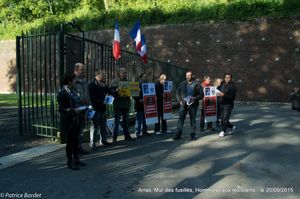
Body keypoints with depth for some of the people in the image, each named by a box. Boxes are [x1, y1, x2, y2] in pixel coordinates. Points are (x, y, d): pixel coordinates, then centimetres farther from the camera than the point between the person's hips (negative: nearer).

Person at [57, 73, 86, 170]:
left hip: (76, 119, 7)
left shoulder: (73, 90, 8)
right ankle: (70, 162, 17)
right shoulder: (62, 93, -14)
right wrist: (73, 110, -24)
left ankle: (76, 159, 29)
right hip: (68, 120, -7)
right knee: (70, 140, 4)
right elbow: (61, 109, -15)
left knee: (76, 140, 15)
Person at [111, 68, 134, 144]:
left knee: (125, 121, 15)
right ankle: (114, 138, 1)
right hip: (118, 104, -6)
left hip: (126, 104, 6)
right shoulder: (115, 81, -2)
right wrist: (116, 91, -28)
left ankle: (127, 135, 25)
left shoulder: (127, 81, 15)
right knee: (117, 121, -4)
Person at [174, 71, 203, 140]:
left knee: (193, 120, 6)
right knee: (181, 119, -2)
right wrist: (180, 100, -2)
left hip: (193, 104, -1)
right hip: (183, 104, 1)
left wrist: (195, 98, -15)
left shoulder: (197, 85, 2)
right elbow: (177, 93, 10)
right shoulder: (182, 84, 8)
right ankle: (178, 134, 5)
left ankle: (193, 135, 16)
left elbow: (201, 94, 1)